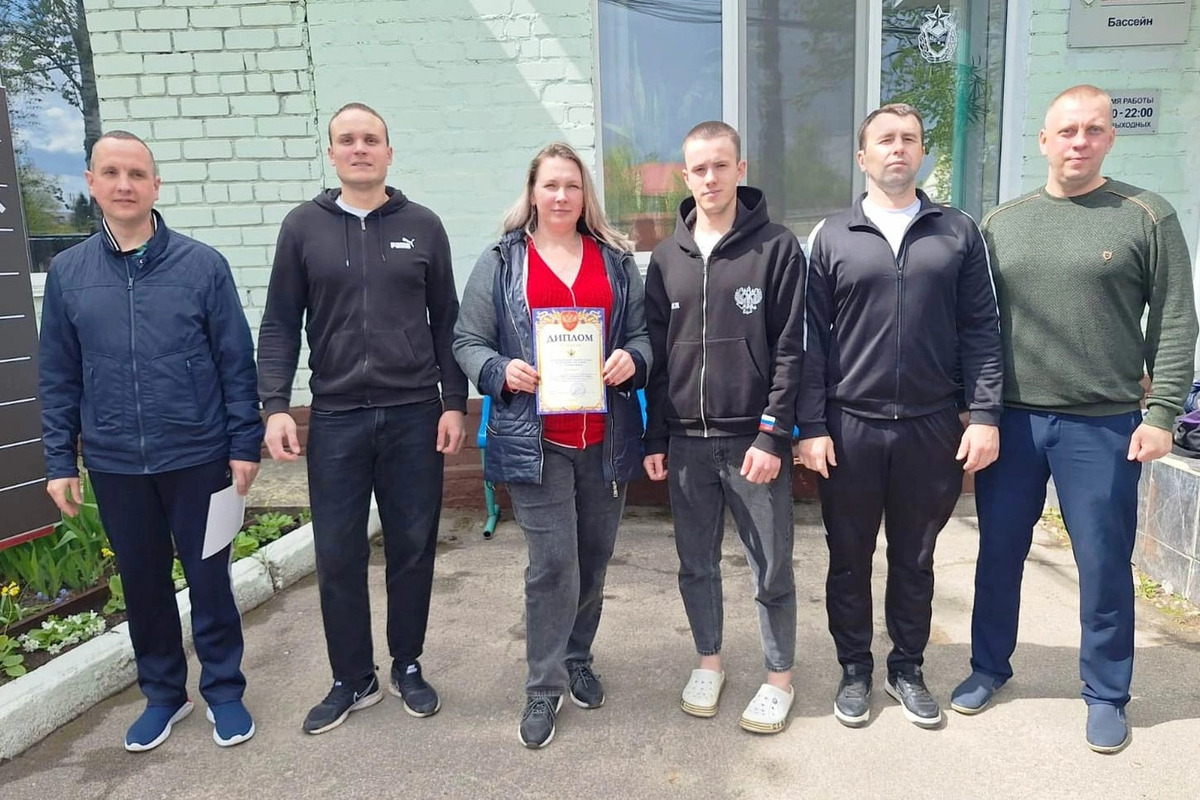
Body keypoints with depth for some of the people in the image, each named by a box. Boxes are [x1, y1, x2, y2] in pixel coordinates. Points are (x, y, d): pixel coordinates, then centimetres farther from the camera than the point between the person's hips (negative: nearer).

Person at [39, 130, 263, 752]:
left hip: (197, 457, -2)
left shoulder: (202, 265, -5)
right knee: (142, 581, 15)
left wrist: (245, 445, -5)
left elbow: (236, 362, -3)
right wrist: (59, 461, 5)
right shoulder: (67, 272, 3)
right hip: (114, 465, 3)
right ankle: (163, 692, 34)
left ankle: (223, 689, 27)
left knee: (209, 578, 8)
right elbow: (57, 377, 7)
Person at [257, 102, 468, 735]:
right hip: (335, 417, 0)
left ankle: (408, 668, 28)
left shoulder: (422, 226, 5)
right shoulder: (304, 227, 5)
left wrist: (454, 402, 0)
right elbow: (280, 325, 4)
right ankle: (352, 680, 24)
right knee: (337, 555, 6)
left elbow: (446, 321, 6)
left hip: (413, 416, 0)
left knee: (412, 549, 9)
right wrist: (275, 406, -5)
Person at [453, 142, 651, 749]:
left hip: (606, 437, 3)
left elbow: (643, 331, 11)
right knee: (553, 564, -4)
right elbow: (468, 343, 3)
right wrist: (502, 371, -16)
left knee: (594, 558, 14)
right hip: (535, 440, -3)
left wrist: (632, 359, -11)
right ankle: (544, 687, 15)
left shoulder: (616, 259, 10)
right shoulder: (501, 262, 3)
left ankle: (577, 661, 35)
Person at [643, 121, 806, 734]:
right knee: (696, 565, 15)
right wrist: (656, 438, 6)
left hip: (754, 441, -3)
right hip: (686, 442, 4)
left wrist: (772, 436, -13)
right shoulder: (668, 257, 9)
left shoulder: (777, 248, -3)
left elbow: (790, 351, -7)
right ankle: (709, 661, 35)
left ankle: (778, 678, 27)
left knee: (771, 570, 7)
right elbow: (656, 353, 10)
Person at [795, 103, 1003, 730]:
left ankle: (907, 669, 33)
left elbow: (980, 330, 3)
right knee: (849, 559, 11)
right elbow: (812, 339, -1)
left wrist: (984, 414, -5)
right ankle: (854, 671, 29)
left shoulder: (958, 233, 5)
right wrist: (811, 427, -6)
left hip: (932, 427, 1)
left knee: (914, 559, 14)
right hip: (850, 426, 0)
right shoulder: (831, 237, 2)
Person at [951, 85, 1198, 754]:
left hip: (1104, 424, -2)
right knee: (999, 555, 13)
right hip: (1011, 420, 3)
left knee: (1104, 566, 8)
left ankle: (1107, 695, 27)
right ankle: (989, 668, 32)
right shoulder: (1002, 222, 7)